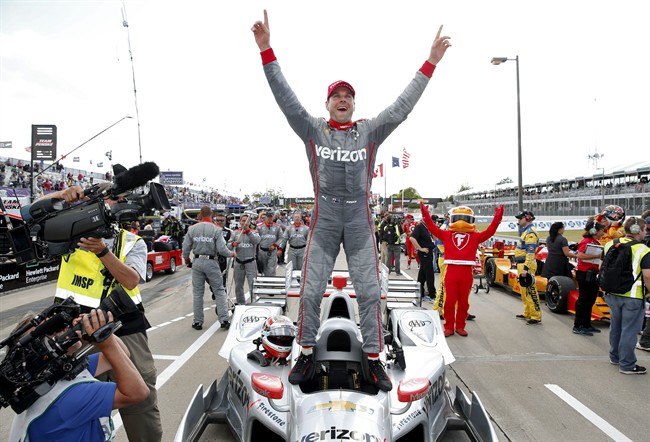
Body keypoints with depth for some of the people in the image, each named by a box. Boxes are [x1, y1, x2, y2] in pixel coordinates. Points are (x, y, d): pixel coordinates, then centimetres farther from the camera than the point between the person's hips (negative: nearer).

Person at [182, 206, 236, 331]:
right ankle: (224, 320, 3)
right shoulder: (216, 229, -10)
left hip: (197, 262, 3)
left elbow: (186, 248, 3)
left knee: (198, 293, 12)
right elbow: (222, 249, -15)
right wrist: (232, 254, 5)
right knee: (219, 291, 6)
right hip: (211, 262, -3)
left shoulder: (192, 229, -1)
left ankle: (198, 322, 18)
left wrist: (186, 259, 22)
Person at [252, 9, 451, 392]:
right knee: (311, 291, 4)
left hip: (360, 220, 1)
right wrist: (267, 50, -12)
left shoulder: (370, 131, 5)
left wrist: (431, 64, -4)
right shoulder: (313, 130, 3)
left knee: (370, 292, 3)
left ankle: (374, 360, 18)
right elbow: (287, 99, -4)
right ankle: (307, 355, 22)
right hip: (324, 220, 0)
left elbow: (403, 107, 0)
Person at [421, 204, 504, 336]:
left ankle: (460, 326, 24)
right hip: (451, 271, -1)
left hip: (467, 273, 1)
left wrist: (497, 217, -6)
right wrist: (426, 214, -6)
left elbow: (490, 231, 0)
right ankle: (449, 327, 15)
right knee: (449, 301, 3)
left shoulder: (475, 236, 8)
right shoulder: (447, 234, 7)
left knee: (463, 301, 10)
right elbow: (432, 228, 1)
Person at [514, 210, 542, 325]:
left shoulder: (531, 232, -15)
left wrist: (526, 268, -26)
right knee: (524, 291, 16)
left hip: (527, 265, -11)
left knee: (530, 292, -7)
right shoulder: (525, 231, 17)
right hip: (522, 264, 11)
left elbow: (530, 253, -22)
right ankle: (527, 313, 26)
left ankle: (536, 317, -2)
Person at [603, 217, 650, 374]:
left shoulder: (610, 245, 4)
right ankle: (627, 365, 12)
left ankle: (615, 357, 34)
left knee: (615, 326, 20)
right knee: (629, 330, 4)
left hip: (611, 293, 6)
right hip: (633, 296, -6)